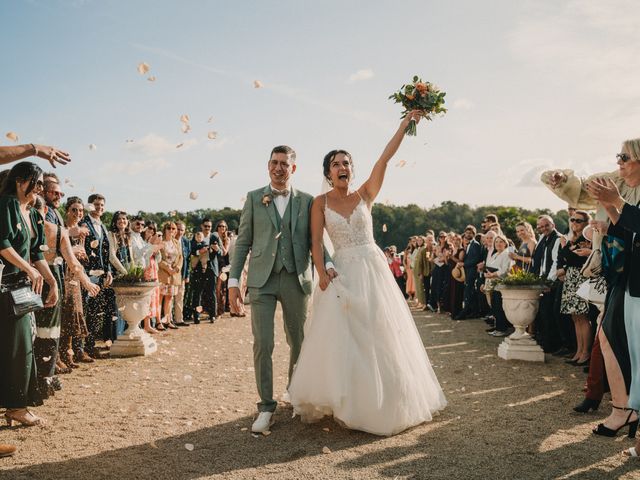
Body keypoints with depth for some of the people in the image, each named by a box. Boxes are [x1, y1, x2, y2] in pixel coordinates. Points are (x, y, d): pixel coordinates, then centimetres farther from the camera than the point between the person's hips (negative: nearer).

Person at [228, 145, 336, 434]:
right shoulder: (254, 198, 6)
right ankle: (266, 407, 6)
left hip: (296, 280, 1)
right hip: (262, 280, -1)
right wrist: (233, 279, 0)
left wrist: (327, 264, -14)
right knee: (262, 344, -6)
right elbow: (243, 241, 6)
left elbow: (315, 239, 5)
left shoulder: (307, 201, 8)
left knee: (299, 343, 12)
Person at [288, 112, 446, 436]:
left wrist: (405, 123, -9)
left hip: (373, 269, 1)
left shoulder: (365, 194, 3)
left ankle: (384, 403, 22)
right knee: (341, 338, 2)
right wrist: (322, 274, -17)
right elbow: (316, 242, -3)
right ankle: (345, 402, 18)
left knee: (380, 335, 5)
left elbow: (386, 157, -4)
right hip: (343, 273, -1)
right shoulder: (320, 202, 2)